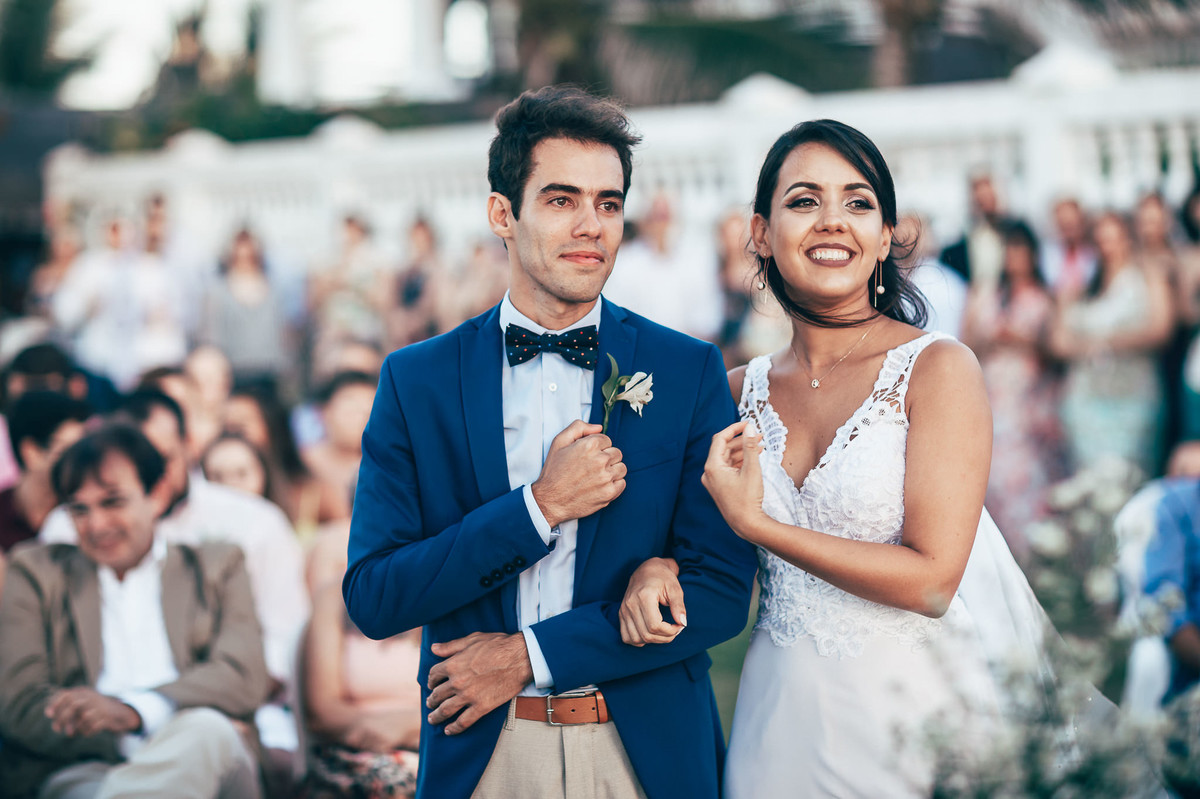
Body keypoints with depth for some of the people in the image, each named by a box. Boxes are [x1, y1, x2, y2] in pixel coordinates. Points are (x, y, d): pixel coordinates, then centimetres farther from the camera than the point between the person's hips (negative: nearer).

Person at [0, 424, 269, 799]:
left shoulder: (215, 567, 23)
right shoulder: (35, 574, 21)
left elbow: (245, 677, 4)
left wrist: (134, 710, -16)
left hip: (204, 766, 3)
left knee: (206, 730, -37)